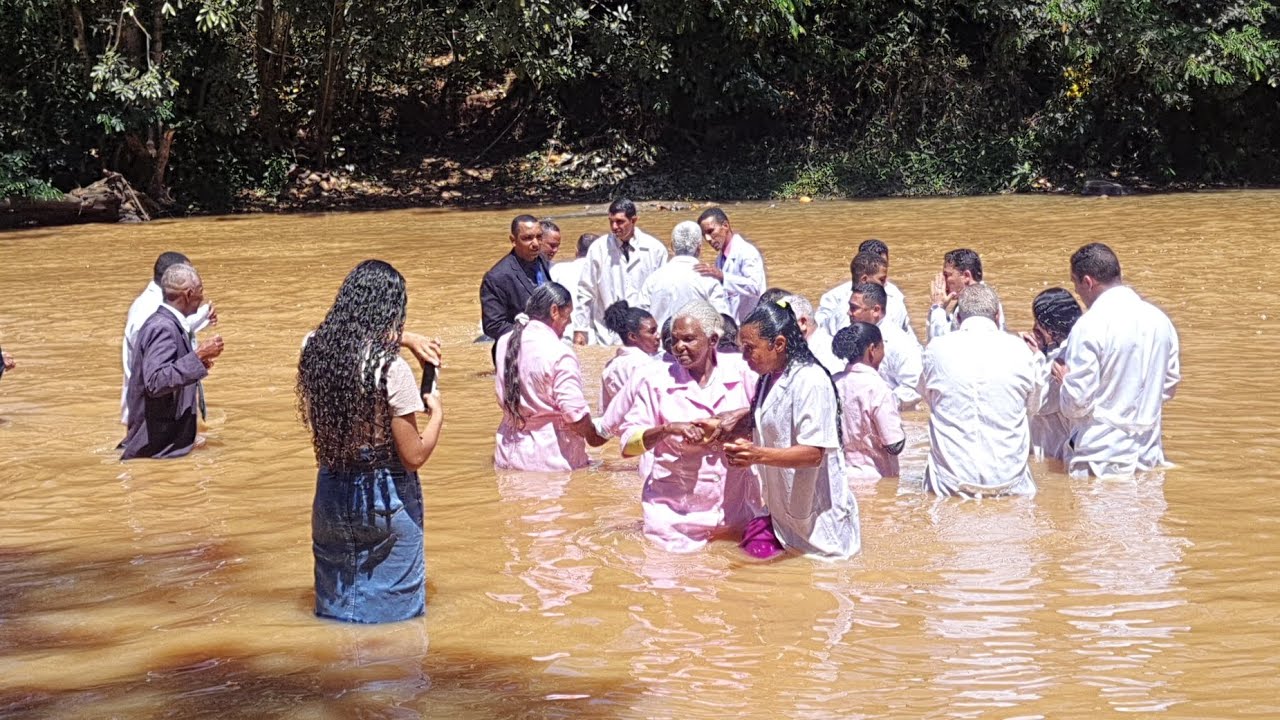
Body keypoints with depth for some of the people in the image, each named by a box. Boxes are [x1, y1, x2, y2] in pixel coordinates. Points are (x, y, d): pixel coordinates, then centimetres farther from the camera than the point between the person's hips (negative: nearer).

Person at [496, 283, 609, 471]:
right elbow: (574, 414, -18)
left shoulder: (504, 343, 4)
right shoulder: (559, 354, -17)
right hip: (552, 458, -7)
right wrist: (593, 436, 0)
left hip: (509, 453, 7)